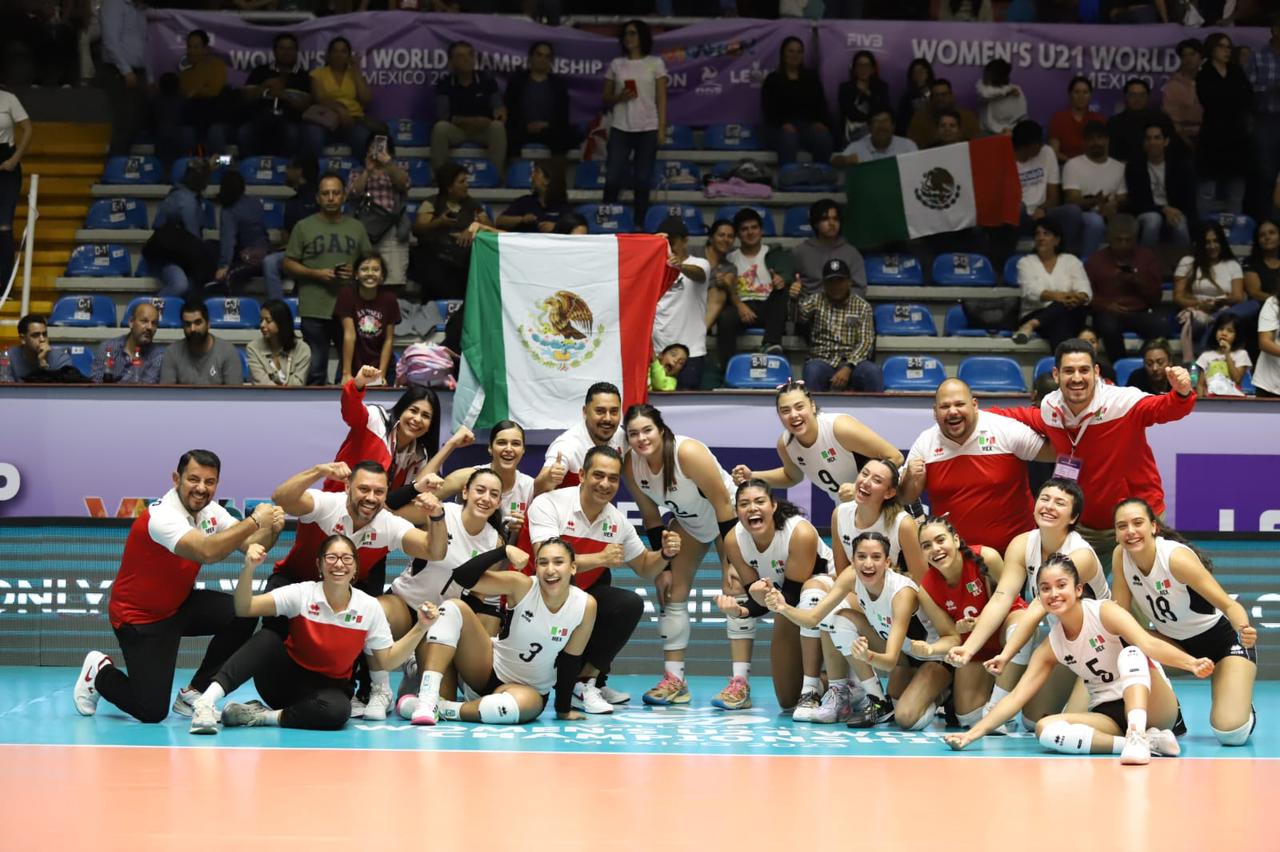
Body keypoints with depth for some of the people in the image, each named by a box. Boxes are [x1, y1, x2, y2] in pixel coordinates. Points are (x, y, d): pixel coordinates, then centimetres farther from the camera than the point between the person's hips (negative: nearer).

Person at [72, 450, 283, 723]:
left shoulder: (209, 510, -3)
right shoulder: (162, 516, -29)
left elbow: (250, 544, -7)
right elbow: (207, 552, -45)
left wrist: (271, 530, -28)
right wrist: (254, 521, -41)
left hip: (179, 604, 8)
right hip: (140, 618, -8)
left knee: (242, 615, -17)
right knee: (152, 711, -14)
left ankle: (193, 695, 1)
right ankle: (100, 673, 18)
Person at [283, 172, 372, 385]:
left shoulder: (356, 228, 10)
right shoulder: (304, 227, 3)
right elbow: (288, 265, 3)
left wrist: (356, 272, -7)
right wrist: (316, 274, -11)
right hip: (314, 311, -2)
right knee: (315, 370, 3)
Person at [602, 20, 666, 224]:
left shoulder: (655, 63, 4)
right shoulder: (616, 64, 9)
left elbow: (661, 99, 3)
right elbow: (606, 99, 12)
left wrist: (662, 129, -4)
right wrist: (619, 97, -10)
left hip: (647, 129, -1)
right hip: (620, 128, 1)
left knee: (642, 180, 1)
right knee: (612, 178, -5)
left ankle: (639, 224, 7)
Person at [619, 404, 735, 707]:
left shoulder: (688, 453, -35)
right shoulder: (631, 465, -18)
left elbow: (723, 504, -29)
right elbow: (651, 516, -5)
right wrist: (663, 566, -5)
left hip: (729, 517, -6)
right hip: (687, 522, 6)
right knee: (671, 593, -1)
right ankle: (674, 679, 4)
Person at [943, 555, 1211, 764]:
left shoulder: (1105, 612, -12)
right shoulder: (1050, 647, 2)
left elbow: (1148, 643, -29)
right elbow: (1016, 697, 0)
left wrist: (1191, 663, -47)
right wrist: (973, 733, -10)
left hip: (1152, 707, -4)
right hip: (1109, 715, 4)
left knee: (1131, 653, -33)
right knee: (1046, 728, -25)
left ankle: (1138, 736, -51)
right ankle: (1150, 741, -31)